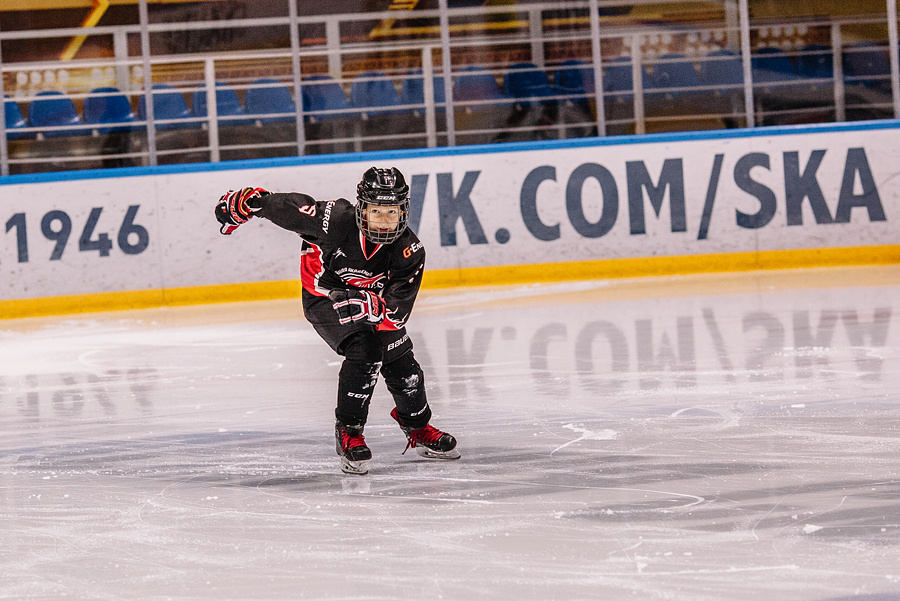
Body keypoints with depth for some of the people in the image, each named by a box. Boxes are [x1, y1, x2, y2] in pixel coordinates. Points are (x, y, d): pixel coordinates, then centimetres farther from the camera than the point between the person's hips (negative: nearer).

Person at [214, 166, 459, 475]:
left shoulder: (410, 251, -25)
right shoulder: (336, 220, -33)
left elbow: (396, 312, -28)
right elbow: (288, 206, -18)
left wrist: (369, 305, -46)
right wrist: (247, 202, -9)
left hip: (375, 298, 4)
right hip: (324, 296, -4)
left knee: (401, 363, 6)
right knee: (364, 350, -27)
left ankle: (418, 429, 36)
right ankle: (348, 432, -15)